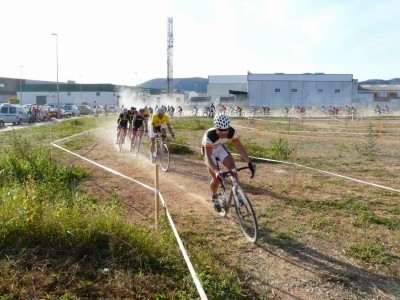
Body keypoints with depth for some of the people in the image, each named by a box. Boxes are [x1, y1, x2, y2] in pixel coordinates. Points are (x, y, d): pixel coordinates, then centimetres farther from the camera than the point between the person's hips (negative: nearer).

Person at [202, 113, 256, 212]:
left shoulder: (232, 132, -29)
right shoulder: (209, 135, -40)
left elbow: (240, 147, -27)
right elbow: (208, 157, -44)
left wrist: (249, 162, -40)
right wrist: (217, 172, -58)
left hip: (220, 148, 3)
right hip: (209, 150, -3)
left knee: (232, 167, -20)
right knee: (217, 179, -12)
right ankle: (214, 198, 16)